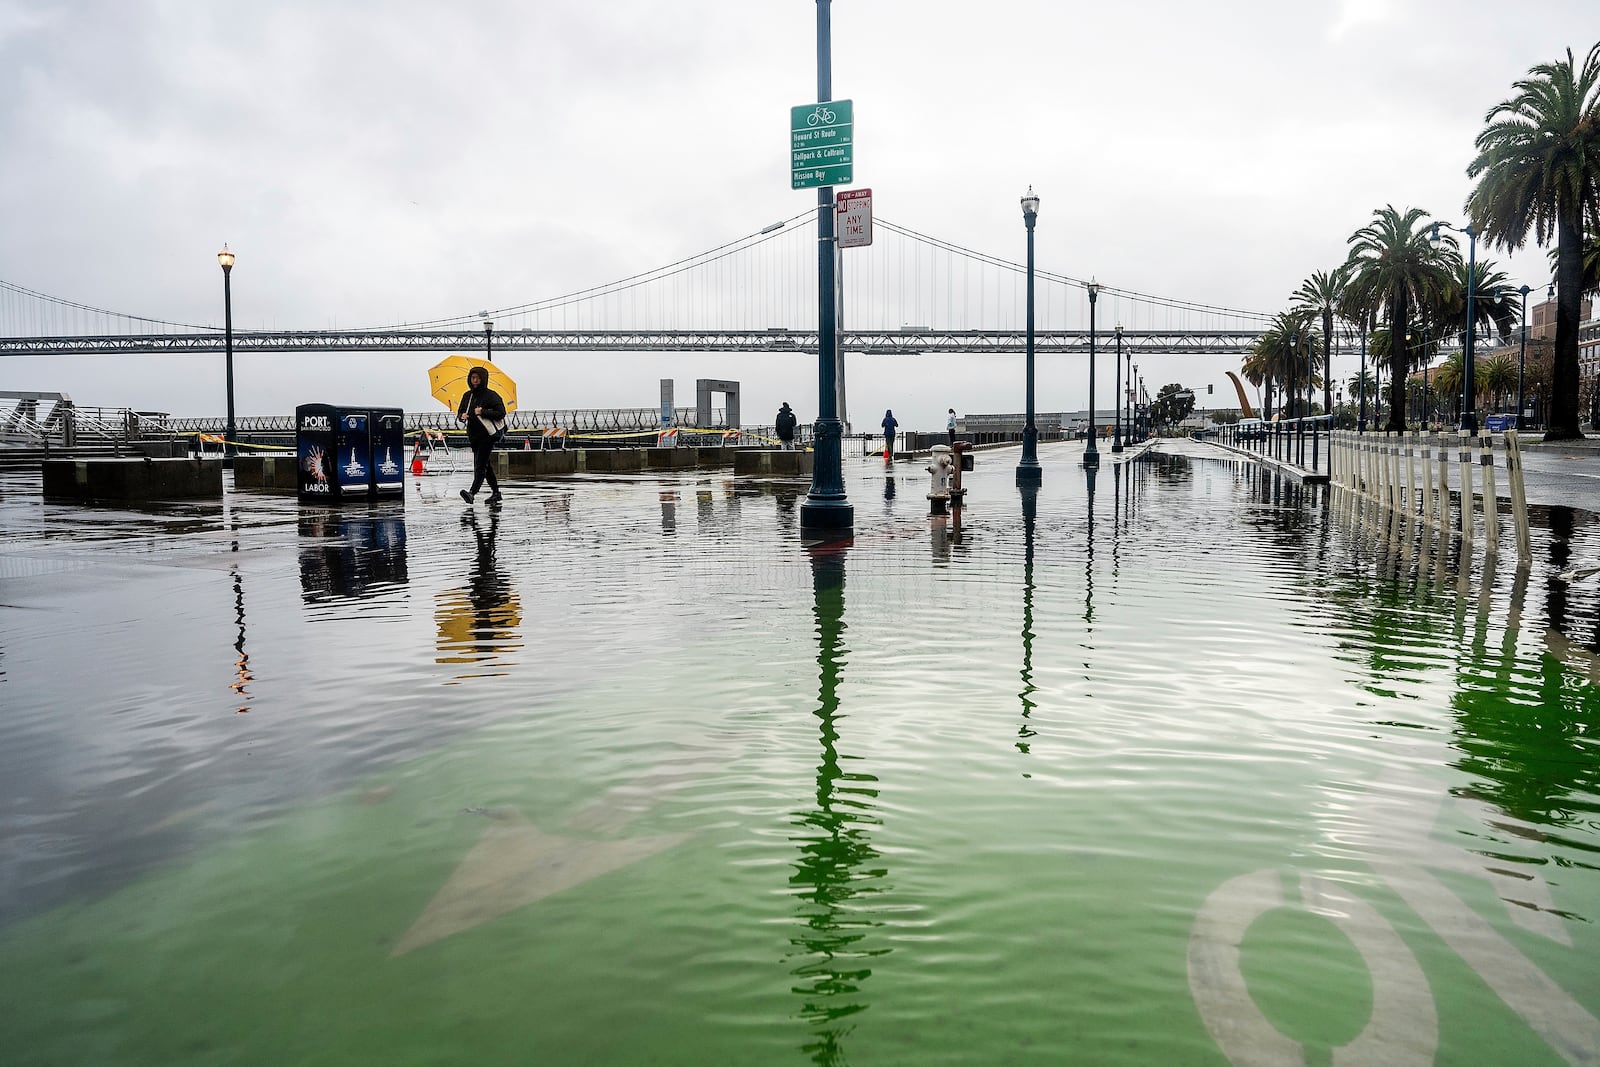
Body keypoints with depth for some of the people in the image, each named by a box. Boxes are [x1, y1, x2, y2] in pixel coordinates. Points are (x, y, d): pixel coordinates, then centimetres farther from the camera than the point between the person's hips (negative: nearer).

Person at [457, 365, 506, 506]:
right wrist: (462, 416, -6)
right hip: (474, 436, 7)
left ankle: (472, 492, -27)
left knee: (480, 465, -16)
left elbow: (501, 413, -12)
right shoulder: (467, 395, 12)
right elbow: (460, 411, 19)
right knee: (486, 465, 14)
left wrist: (483, 412, -21)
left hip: (488, 435, -7)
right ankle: (496, 493, 24)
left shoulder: (491, 395, -7)